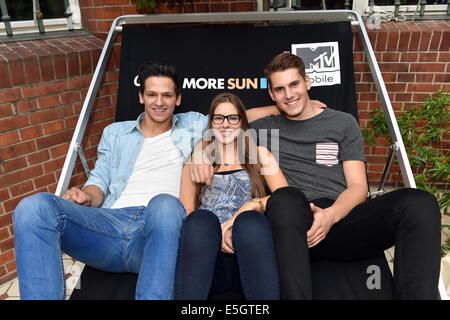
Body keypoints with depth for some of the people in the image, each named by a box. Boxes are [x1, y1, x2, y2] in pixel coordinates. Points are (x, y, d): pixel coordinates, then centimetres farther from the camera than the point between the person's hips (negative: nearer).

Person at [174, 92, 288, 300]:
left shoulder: (259, 155, 23)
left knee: (250, 220, -34)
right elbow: (186, 212, 13)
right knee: (201, 219, -33)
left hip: (249, 251, 0)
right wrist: (214, 233, -8)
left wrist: (250, 206, -12)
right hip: (208, 255, 1)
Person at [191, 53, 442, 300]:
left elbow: (358, 185, 10)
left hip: (342, 217, 1)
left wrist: (331, 215, -13)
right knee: (285, 198, -38)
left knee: (420, 203, -26)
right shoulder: (265, 128, 21)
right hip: (295, 223, 0)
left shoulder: (343, 123, 18)